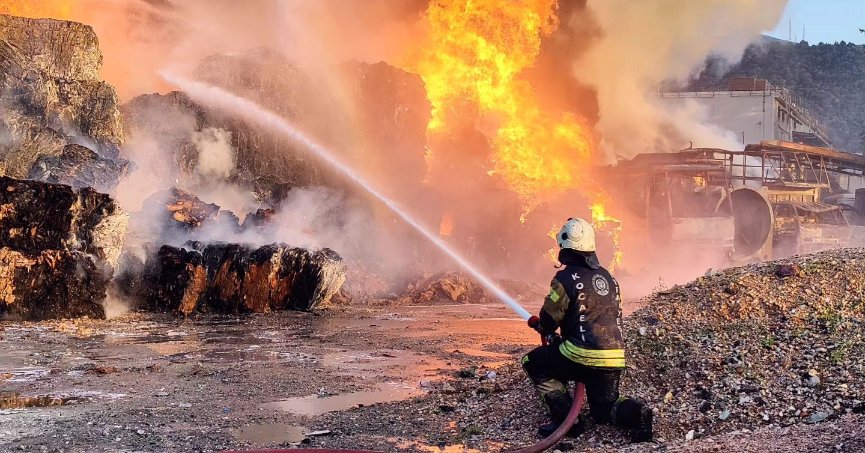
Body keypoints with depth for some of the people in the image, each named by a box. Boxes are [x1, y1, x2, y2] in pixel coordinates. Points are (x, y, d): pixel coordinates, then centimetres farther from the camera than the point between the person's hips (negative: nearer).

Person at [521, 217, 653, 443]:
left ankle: (566, 419, 5)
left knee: (533, 363, 13)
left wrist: (539, 325, 21)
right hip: (614, 358, 7)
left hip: (583, 356, -7)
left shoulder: (566, 278, -10)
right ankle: (632, 412, -8)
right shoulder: (607, 277, 14)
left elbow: (548, 320, -5)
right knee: (603, 411, 25)